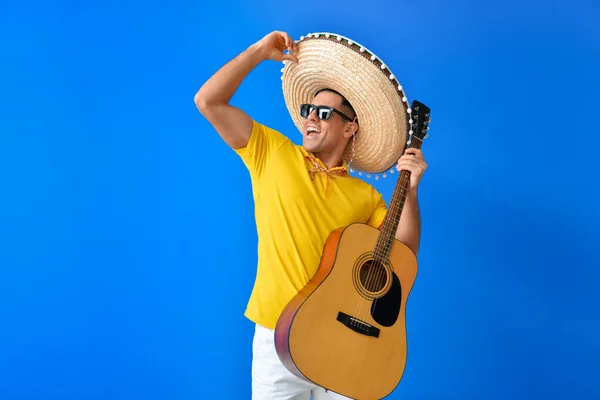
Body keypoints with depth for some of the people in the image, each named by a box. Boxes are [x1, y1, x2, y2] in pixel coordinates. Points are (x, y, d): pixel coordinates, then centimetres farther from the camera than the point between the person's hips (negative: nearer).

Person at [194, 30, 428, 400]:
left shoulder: (366, 196, 8)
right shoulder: (273, 154, 4)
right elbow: (208, 102, -1)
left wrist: (409, 190, -8)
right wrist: (259, 52, -1)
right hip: (280, 334, -2)